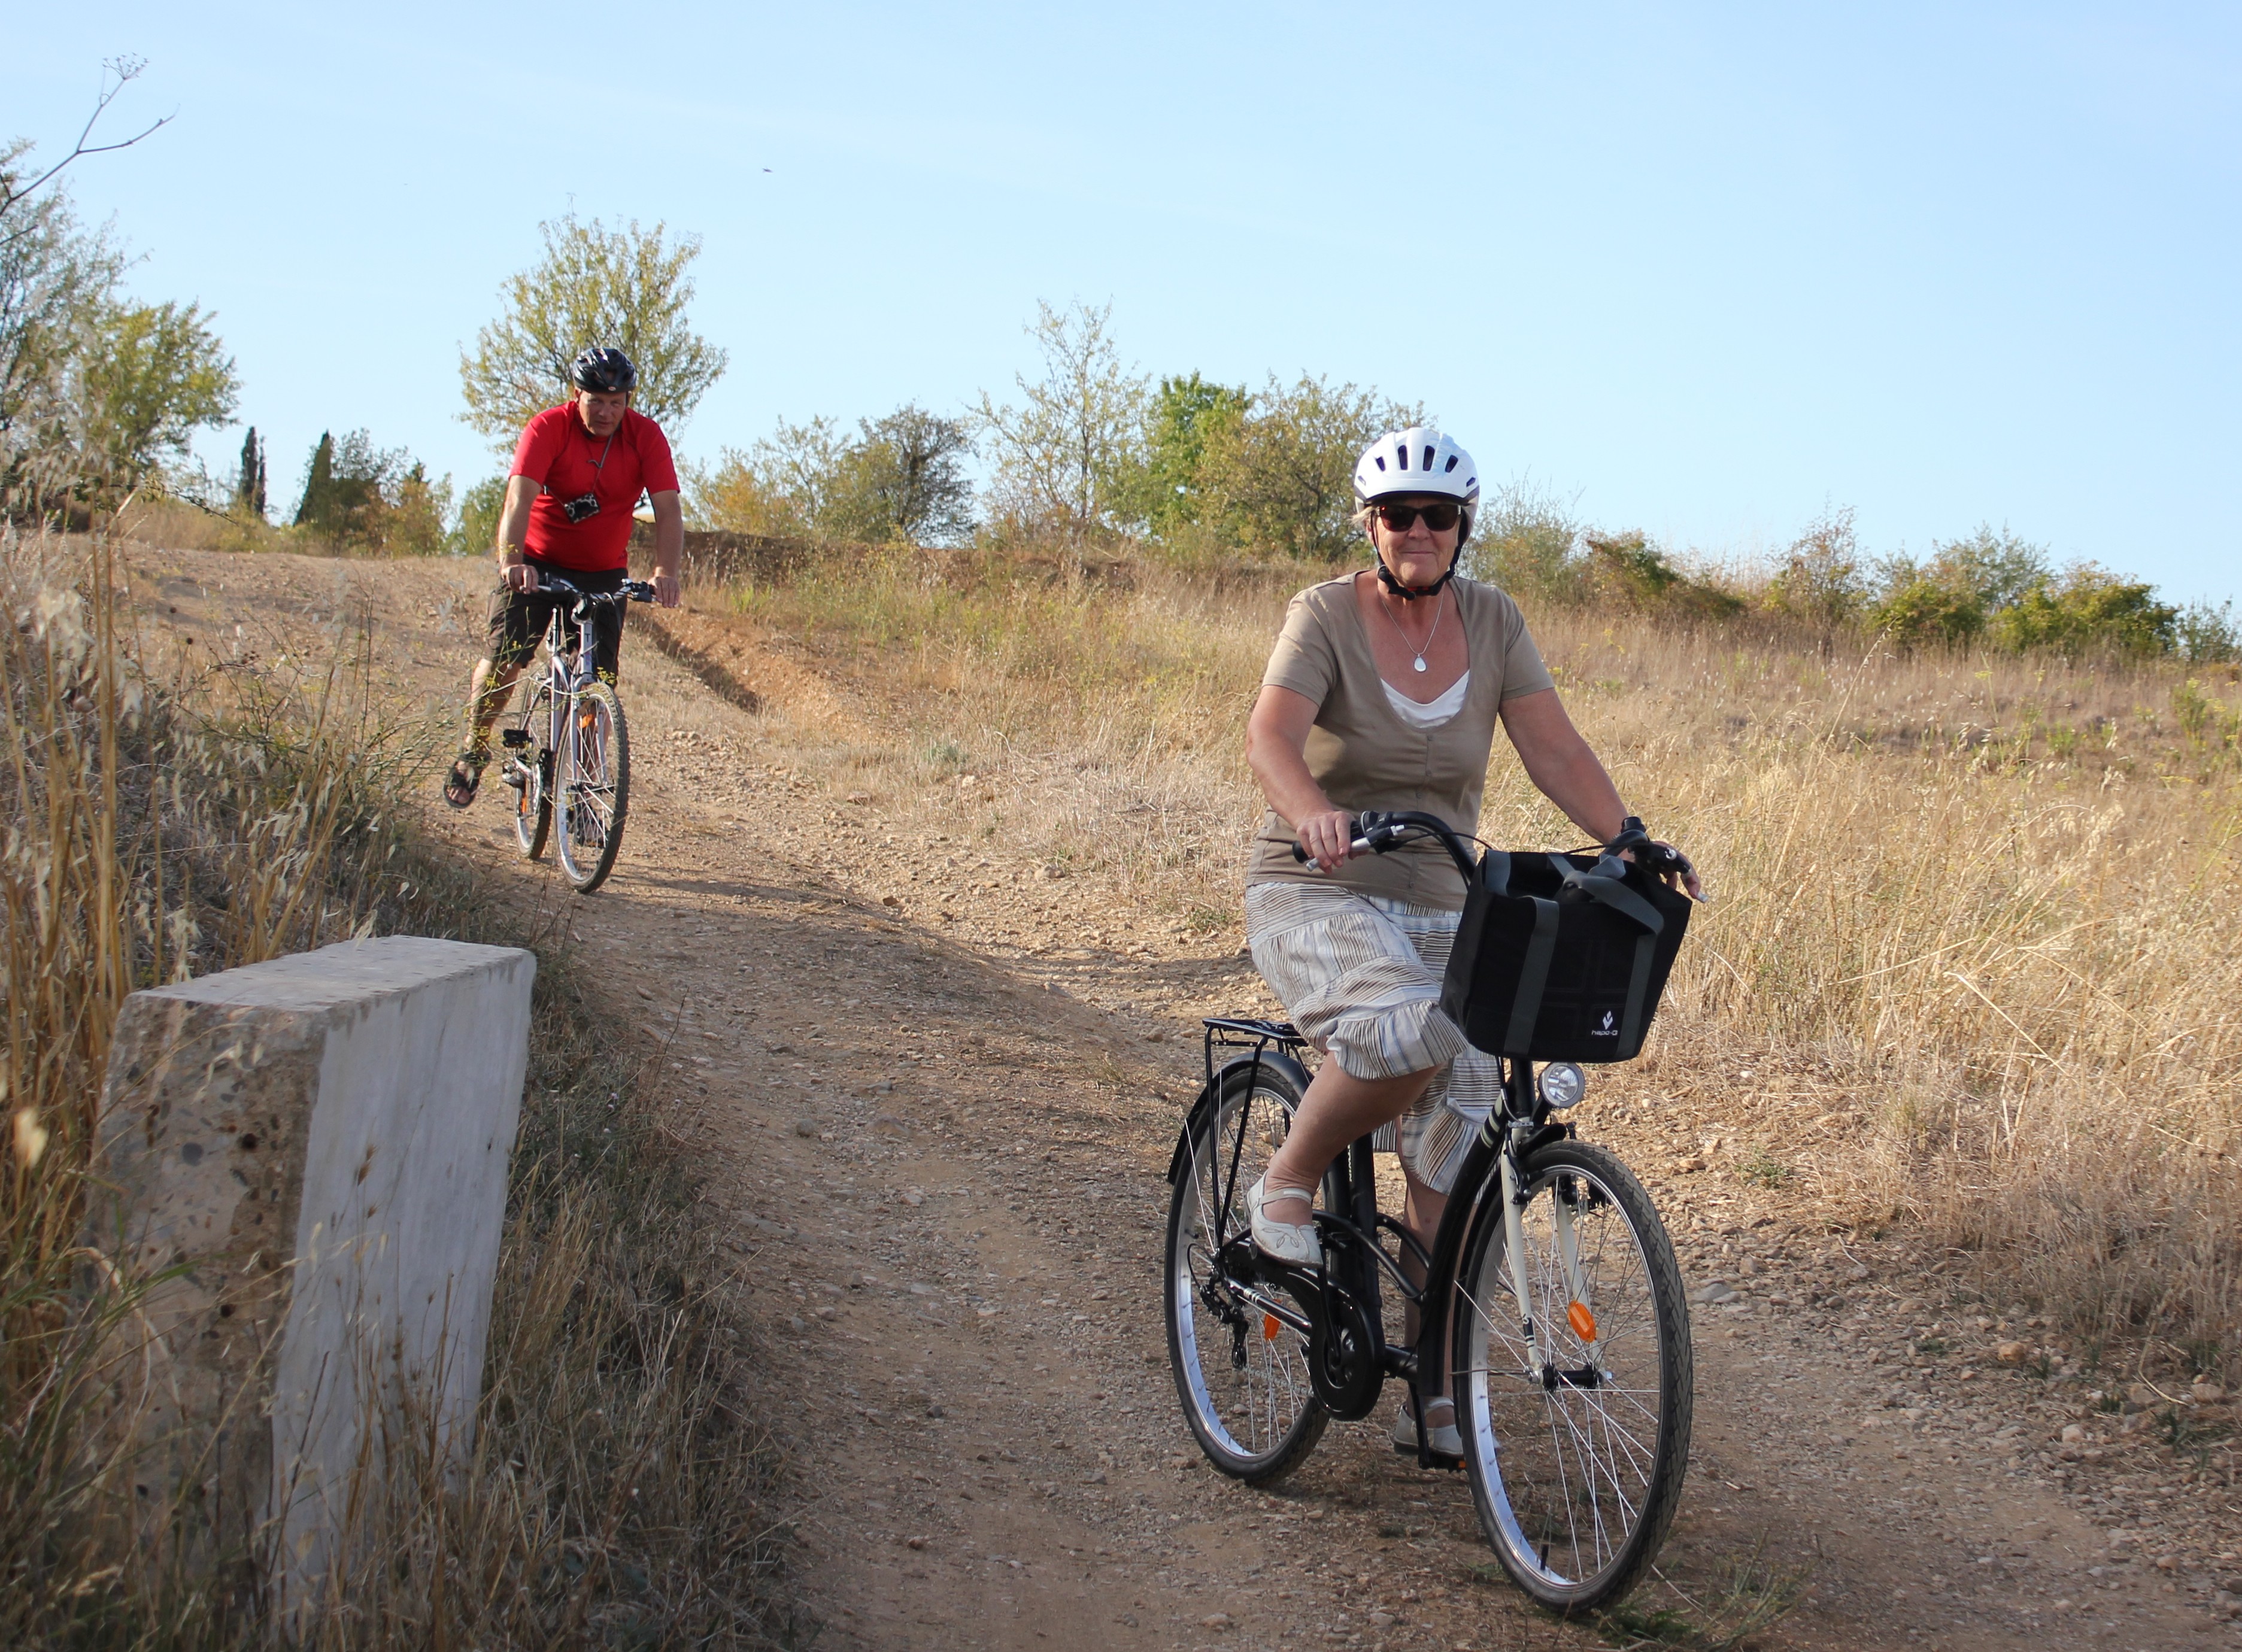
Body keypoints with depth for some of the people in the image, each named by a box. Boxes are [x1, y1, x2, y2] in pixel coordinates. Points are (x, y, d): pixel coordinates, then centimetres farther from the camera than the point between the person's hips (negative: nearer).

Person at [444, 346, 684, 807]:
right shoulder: (549, 428, -18)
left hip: (603, 574, 2)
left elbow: (667, 508, -21)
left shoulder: (646, 436, -12)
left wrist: (665, 572, -38)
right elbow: (520, 498, -30)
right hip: (538, 564, -2)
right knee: (504, 658, -15)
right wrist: (512, 561, -47)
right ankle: (474, 749, 10)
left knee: (599, 681, -7)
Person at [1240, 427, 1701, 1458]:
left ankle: (1434, 1398, 9)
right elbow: (1272, 734, -25)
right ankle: (1287, 1184, -10)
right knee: (1411, 1031, -36)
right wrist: (1313, 815, -47)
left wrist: (1631, 842, -19)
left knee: (1452, 1166, -1)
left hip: (1439, 910, 5)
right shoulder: (1326, 616, -10)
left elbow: (1555, 751, -3)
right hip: (1316, 898, -4)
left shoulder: (1493, 624, 3)